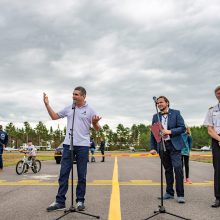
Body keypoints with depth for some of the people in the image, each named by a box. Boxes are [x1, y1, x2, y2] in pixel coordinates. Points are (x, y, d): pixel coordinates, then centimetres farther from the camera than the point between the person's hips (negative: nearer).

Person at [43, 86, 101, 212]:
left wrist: (95, 122, -22)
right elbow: (54, 116, 18)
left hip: (83, 146, -3)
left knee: (82, 175, 5)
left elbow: (97, 129, 0)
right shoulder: (68, 108, 10)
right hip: (68, 145, 3)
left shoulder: (90, 110, 0)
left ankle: (80, 201, 16)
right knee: (63, 174, 3)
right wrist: (47, 104, 8)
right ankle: (60, 201, 10)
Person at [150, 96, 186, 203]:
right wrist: (152, 148, 4)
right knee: (168, 170, 11)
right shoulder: (155, 116, 11)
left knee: (177, 168, -11)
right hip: (162, 146, 4)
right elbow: (152, 133, 11)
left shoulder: (176, 113, 2)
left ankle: (180, 194, -3)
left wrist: (170, 131, -17)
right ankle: (169, 192, 21)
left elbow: (182, 128, -3)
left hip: (174, 145, -3)